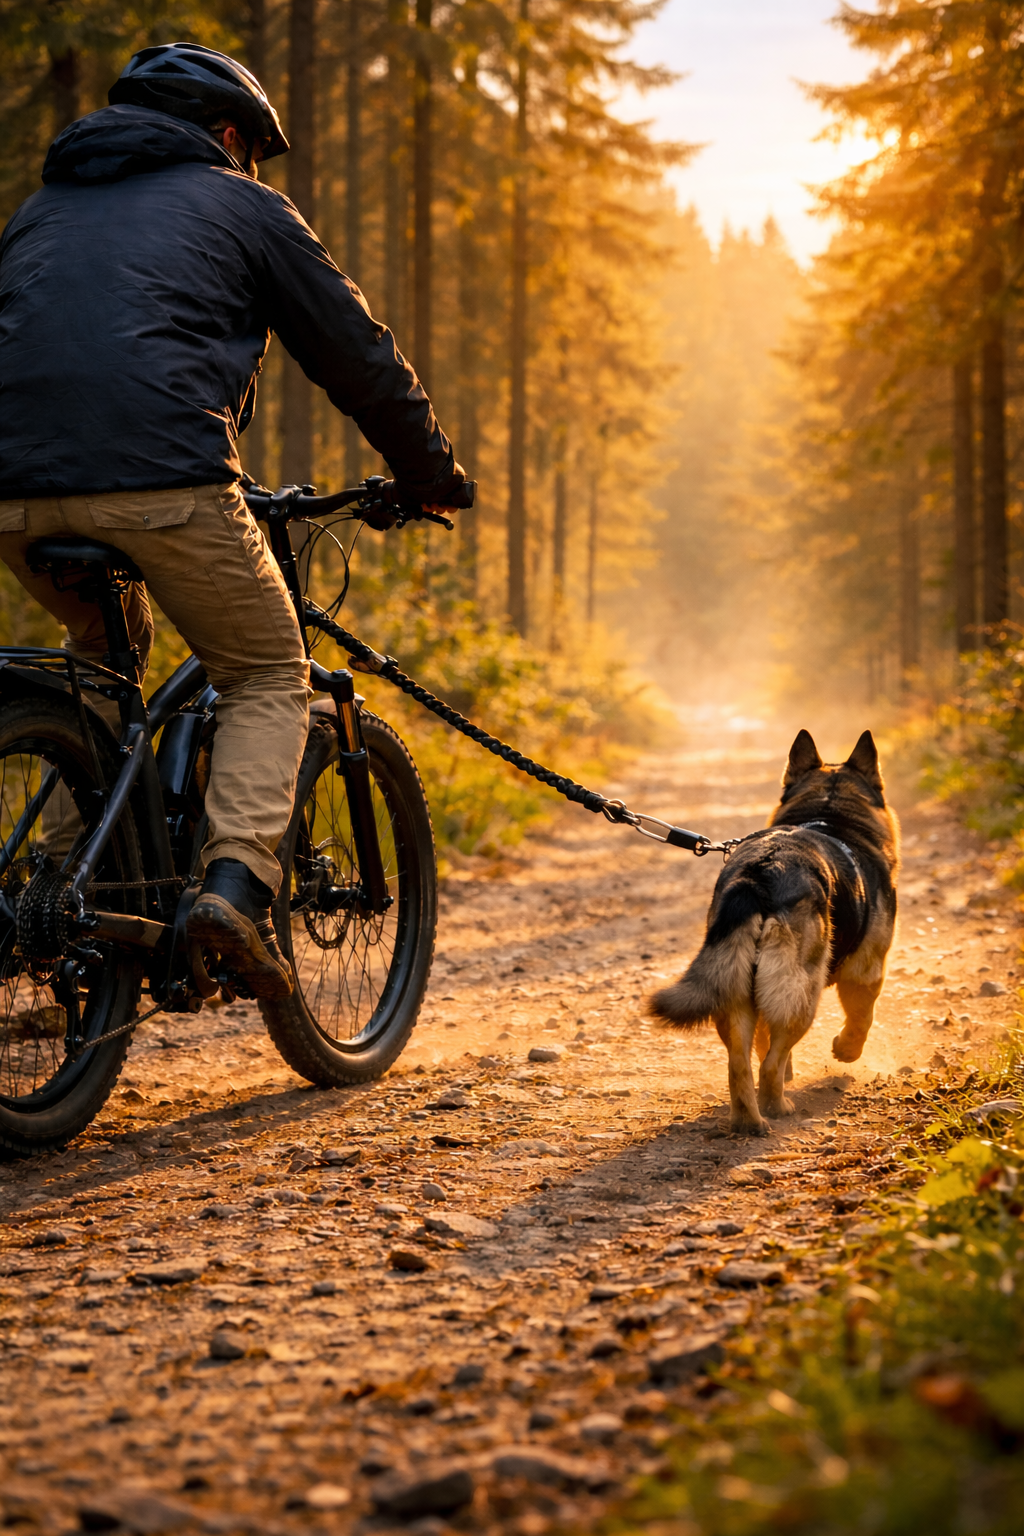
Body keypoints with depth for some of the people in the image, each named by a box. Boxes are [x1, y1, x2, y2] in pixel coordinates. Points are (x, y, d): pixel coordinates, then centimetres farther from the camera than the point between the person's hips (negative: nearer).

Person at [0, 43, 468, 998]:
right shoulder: (243, 207, 17)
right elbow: (356, 355, 19)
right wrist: (430, 477, 31)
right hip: (159, 478, -5)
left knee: (102, 650, 32)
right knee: (268, 677, 13)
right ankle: (236, 881, -9)